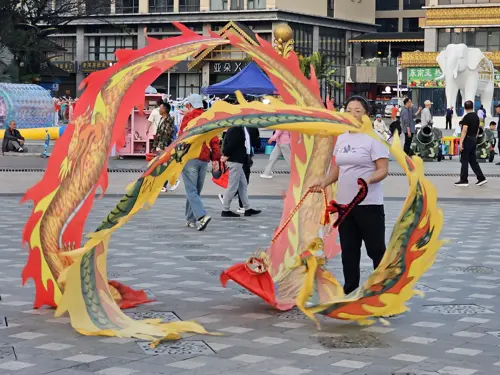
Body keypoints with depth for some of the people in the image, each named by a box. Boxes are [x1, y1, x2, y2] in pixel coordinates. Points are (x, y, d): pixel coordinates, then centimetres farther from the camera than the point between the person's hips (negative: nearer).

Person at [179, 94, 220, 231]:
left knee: (191, 191, -7)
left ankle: (202, 216, -24)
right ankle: (191, 220, 18)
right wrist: (215, 158, 10)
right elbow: (215, 140, 9)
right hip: (204, 159, 6)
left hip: (189, 158, -6)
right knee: (196, 191, 14)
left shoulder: (188, 117, -4)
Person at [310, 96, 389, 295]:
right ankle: (350, 288, 22)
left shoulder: (373, 138, -9)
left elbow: (383, 170, -13)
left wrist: (368, 180, -32)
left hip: (369, 204, -7)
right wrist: (324, 182, 0)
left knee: (376, 248, -2)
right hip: (344, 203, 7)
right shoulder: (341, 138, 13)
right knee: (349, 249, 13)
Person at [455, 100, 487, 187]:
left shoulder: (467, 117, -16)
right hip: (474, 140, 8)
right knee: (473, 160, 12)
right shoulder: (476, 117, 10)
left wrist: (461, 143, -20)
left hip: (467, 140, -8)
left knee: (464, 161, -2)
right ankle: (481, 178, 8)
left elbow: (464, 130, -20)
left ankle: (464, 180, 2)